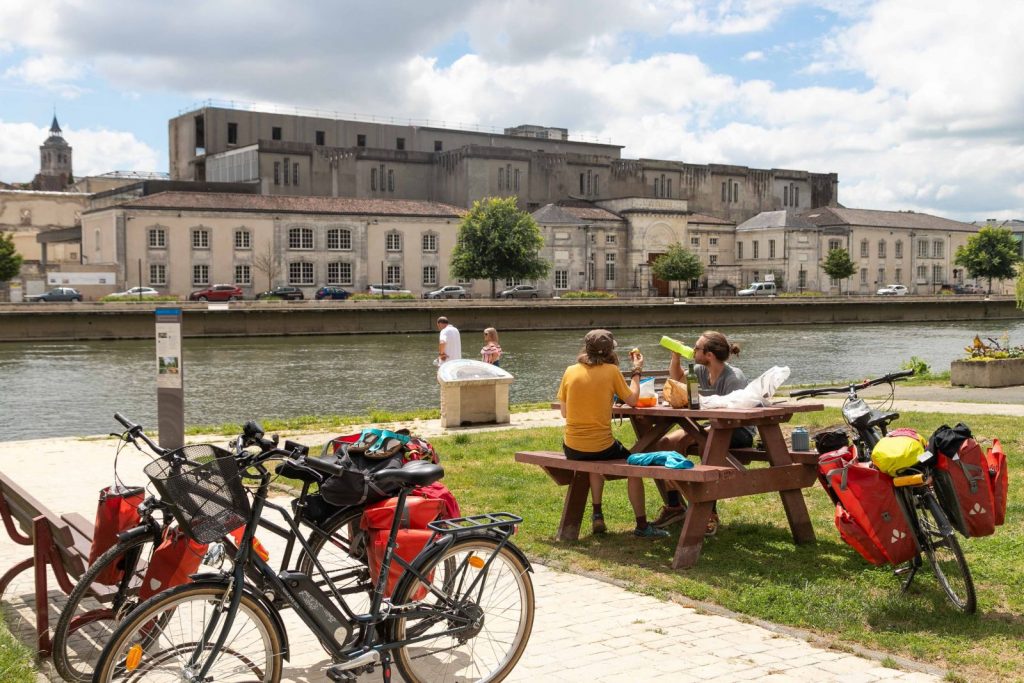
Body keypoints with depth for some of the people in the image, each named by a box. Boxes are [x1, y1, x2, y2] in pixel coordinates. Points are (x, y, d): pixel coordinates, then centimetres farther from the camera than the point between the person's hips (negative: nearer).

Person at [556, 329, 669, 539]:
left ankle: (597, 515, 31)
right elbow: (632, 400, 2)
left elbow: (564, 412, 6)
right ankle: (642, 525, 21)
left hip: (572, 449, 3)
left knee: (596, 462, 36)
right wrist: (637, 371, 14)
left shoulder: (570, 371, -1)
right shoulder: (611, 371, -8)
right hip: (601, 446, -3)